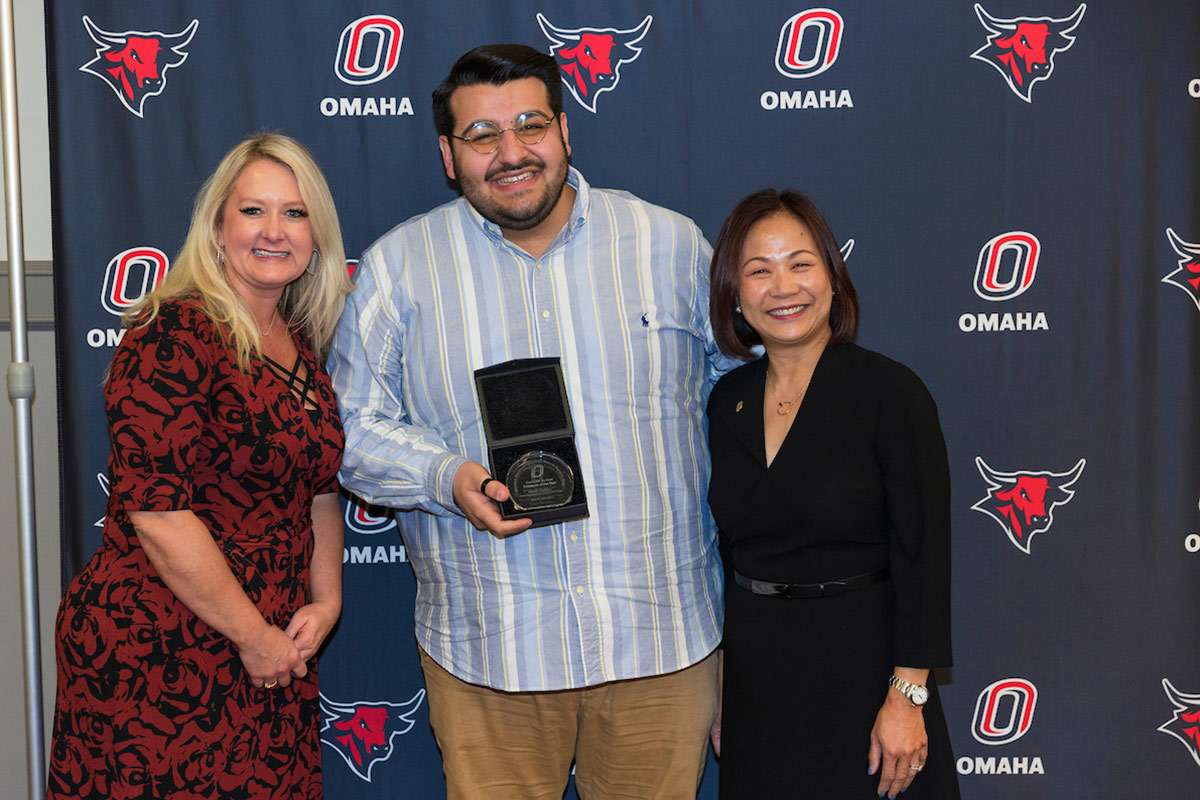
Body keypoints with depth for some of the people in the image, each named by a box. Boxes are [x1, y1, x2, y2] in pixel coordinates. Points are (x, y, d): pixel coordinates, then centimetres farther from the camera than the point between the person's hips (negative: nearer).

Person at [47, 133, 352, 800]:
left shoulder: (301, 346, 11)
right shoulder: (173, 334, -14)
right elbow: (156, 511, -20)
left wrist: (326, 600, 4)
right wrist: (254, 635, -13)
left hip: (272, 659, 7)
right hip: (153, 661, -7)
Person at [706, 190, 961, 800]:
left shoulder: (890, 392, -11)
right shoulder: (727, 401, 4)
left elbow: (924, 555, -13)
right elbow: (728, 549, 11)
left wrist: (907, 697, -16)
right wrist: (720, 677, 10)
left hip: (860, 667, -4)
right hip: (755, 676, 5)